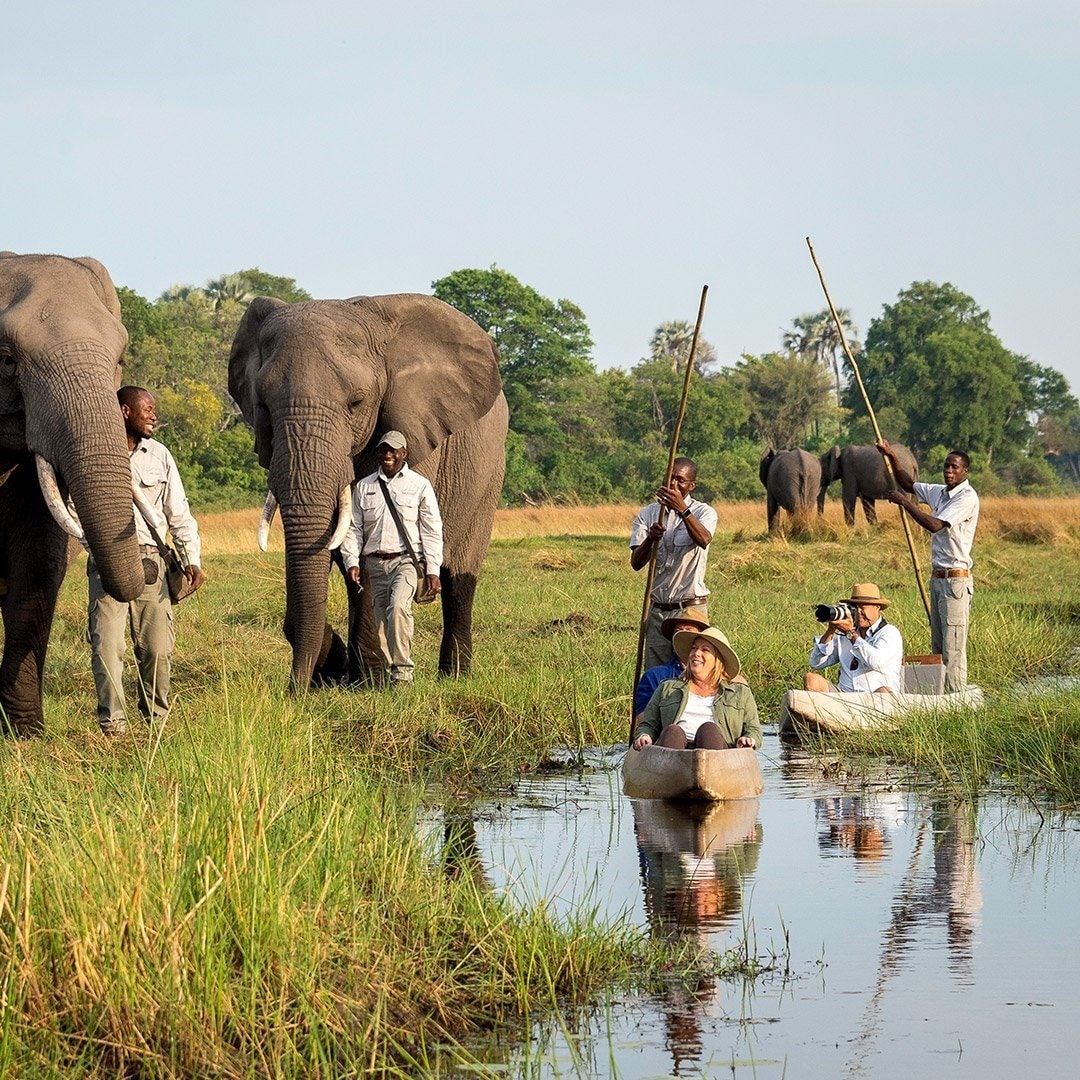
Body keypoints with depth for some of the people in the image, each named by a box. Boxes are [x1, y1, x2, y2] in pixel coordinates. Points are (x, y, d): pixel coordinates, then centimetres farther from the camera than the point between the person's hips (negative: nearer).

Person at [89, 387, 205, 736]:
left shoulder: (159, 455, 13)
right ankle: (112, 720, -6)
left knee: (158, 645, 1)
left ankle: (157, 716, 16)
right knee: (107, 643, -11)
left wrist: (192, 560, 4)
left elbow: (178, 513, 14)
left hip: (150, 561, 3)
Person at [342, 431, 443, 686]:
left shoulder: (420, 485, 6)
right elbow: (353, 528, 14)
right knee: (381, 621, 1)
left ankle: (402, 672, -24)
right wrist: (351, 562, -1)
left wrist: (433, 571, -3)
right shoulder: (363, 487, 14)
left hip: (406, 560, -4)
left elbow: (432, 531, 4)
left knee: (398, 606, -27)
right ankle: (385, 674, 10)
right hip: (375, 563, 4)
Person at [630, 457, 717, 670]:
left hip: (691, 608, -3)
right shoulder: (648, 514, 9)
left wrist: (682, 509, -38)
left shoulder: (704, 512, 0)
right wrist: (650, 539, -22)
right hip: (658, 610, 3)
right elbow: (636, 563, -2)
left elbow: (703, 540, -24)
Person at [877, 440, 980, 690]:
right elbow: (909, 484, 28)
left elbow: (934, 525, -24)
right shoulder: (938, 492, 12)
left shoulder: (967, 498, -14)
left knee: (953, 647, -10)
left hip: (956, 579, -9)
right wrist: (891, 457, 15)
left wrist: (904, 502, -16)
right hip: (937, 577, 9)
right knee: (937, 646, 10)